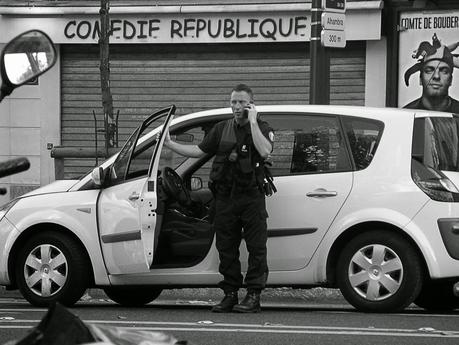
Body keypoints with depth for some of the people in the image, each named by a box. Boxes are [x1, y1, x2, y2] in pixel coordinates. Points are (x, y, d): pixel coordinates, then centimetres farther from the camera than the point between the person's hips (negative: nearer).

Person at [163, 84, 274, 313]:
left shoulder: (262, 128, 1)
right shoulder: (222, 129, 13)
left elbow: (265, 151, -19)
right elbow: (199, 151, 16)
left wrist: (252, 122, -16)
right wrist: (170, 144, 9)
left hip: (251, 197, -4)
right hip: (225, 197, 4)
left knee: (256, 247, -5)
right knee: (226, 248, 6)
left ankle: (253, 296, -3)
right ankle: (230, 294, 13)